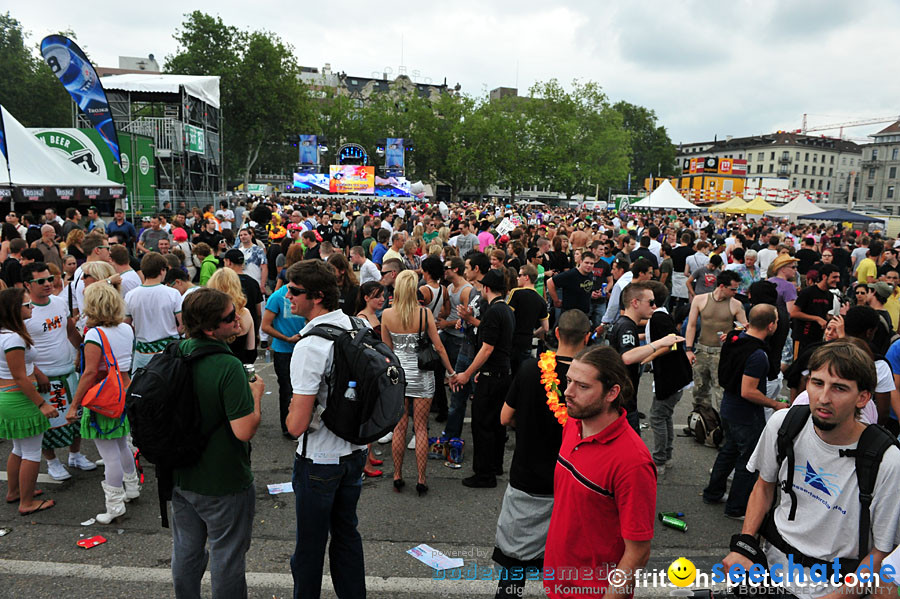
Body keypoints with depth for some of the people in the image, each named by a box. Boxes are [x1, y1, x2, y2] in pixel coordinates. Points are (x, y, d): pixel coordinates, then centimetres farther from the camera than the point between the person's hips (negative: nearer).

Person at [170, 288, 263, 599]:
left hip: (180, 477, 7)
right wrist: (255, 393, -12)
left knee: (185, 552, 23)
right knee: (227, 560, 12)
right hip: (223, 483, -7)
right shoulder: (228, 367, -28)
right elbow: (244, 430, -28)